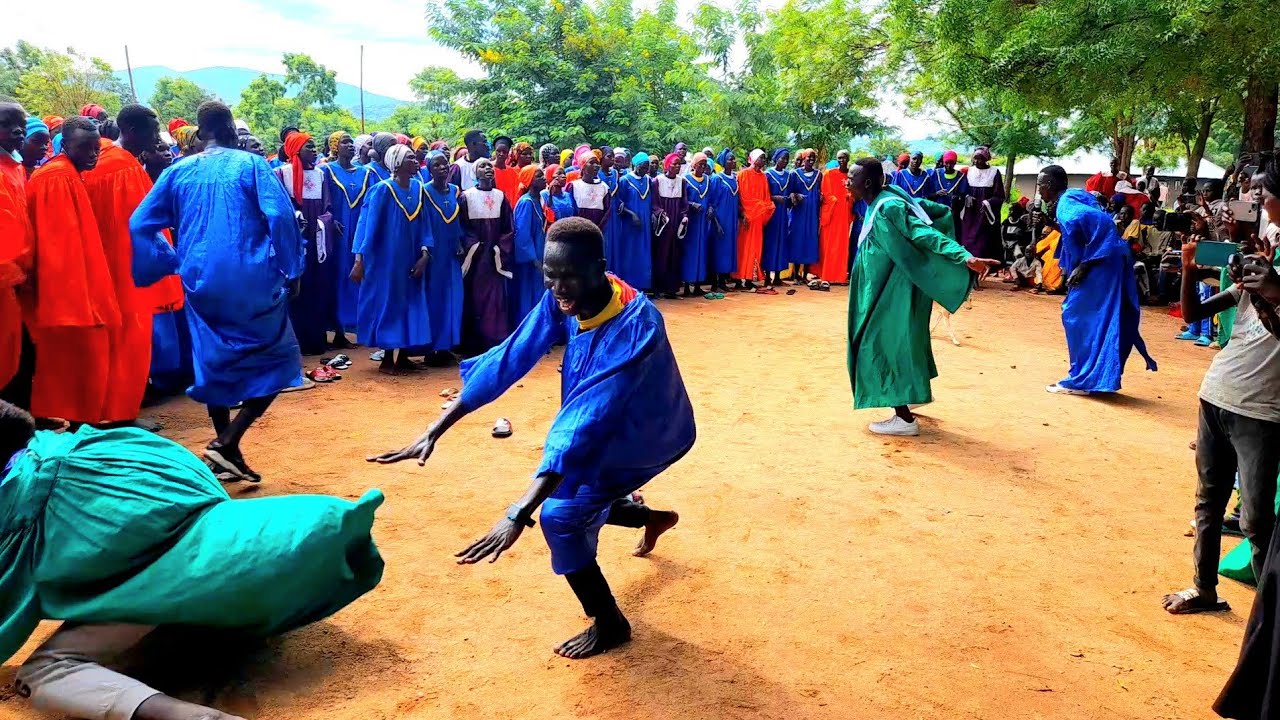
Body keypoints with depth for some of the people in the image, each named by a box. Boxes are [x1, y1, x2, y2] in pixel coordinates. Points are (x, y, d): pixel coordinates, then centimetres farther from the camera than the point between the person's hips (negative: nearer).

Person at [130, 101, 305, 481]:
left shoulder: (178, 172, 9)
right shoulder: (251, 164, -2)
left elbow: (140, 225, 7)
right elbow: (280, 217, -14)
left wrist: (173, 262, 18)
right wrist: (292, 270, -6)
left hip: (200, 281, 5)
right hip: (250, 279, -4)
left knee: (215, 363, 17)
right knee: (276, 359, 6)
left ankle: (227, 450, 21)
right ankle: (227, 442, -7)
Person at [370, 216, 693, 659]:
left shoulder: (633, 327, -38)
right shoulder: (563, 299, -18)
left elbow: (587, 423, -44)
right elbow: (509, 359, -15)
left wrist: (519, 515, -49)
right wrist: (433, 432, -20)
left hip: (648, 436, -7)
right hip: (607, 426, 7)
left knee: (561, 514, -15)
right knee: (570, 493, 18)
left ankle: (610, 624, 8)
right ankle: (652, 518, 45)